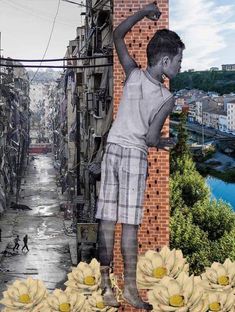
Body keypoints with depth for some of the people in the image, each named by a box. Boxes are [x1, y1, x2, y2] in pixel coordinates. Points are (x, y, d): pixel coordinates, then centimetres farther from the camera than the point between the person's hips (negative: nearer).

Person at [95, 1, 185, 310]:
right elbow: (150, 138, -10)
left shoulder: (133, 74, -3)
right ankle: (130, 287, 6)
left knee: (107, 220, 5)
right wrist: (164, 142, 11)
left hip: (112, 150, 5)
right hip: (134, 156, -4)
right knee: (129, 224, 0)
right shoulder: (167, 99, -13)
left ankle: (106, 283, 11)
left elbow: (118, 35, 10)